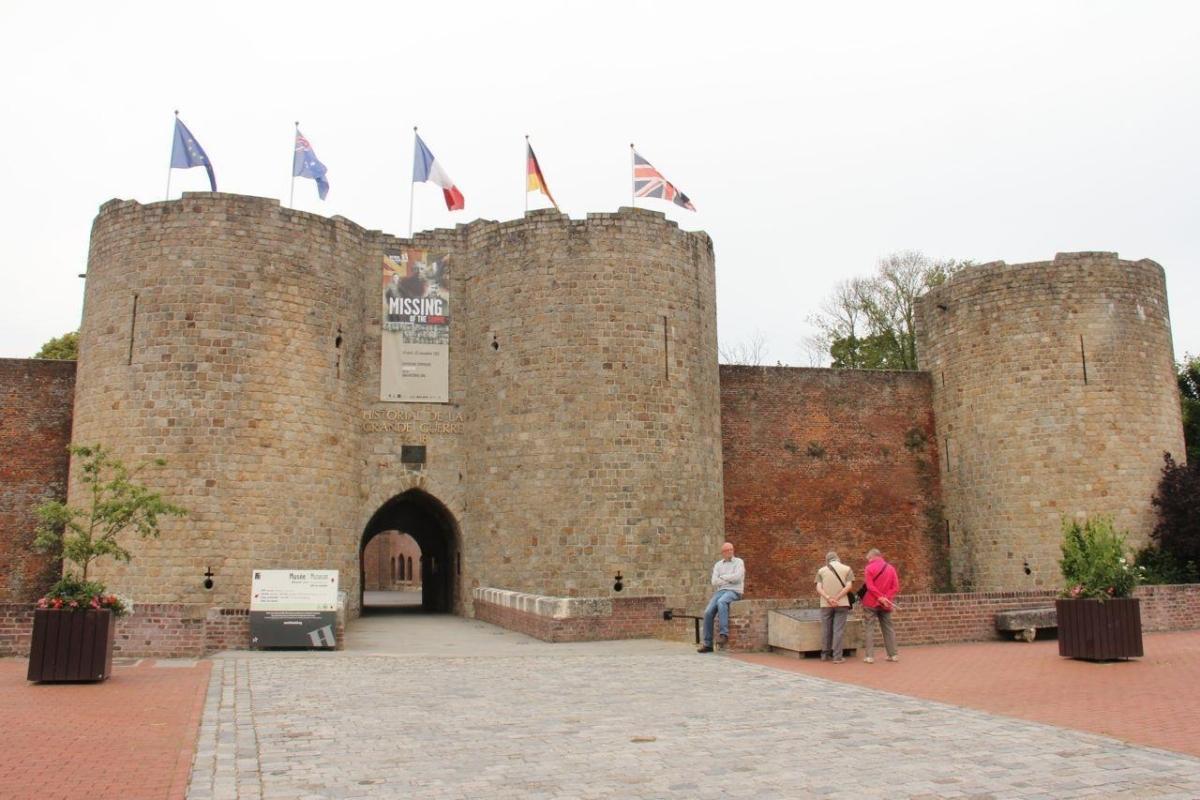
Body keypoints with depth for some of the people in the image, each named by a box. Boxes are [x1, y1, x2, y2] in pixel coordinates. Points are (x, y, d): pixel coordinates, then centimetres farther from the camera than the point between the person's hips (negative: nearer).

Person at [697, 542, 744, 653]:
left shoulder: (739, 562, 2)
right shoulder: (718, 565, 15)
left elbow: (737, 577, -15)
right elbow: (714, 581, 1)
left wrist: (722, 577, -2)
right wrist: (729, 580, -9)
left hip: (733, 592, -5)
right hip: (720, 592, 5)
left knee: (721, 602, -39)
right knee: (708, 612, -19)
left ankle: (724, 634, -39)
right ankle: (708, 644, -15)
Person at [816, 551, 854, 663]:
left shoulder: (821, 570, 7)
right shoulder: (847, 569, 4)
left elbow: (819, 588, -4)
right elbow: (848, 586, -8)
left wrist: (829, 599, -14)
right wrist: (836, 599, -13)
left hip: (826, 604, 1)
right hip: (842, 603, -1)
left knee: (826, 629, 10)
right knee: (838, 630, -1)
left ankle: (825, 654, 18)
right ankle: (837, 656, -4)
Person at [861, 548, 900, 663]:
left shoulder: (869, 568, -6)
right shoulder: (891, 568, 7)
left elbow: (870, 586, -15)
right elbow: (896, 587, 0)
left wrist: (880, 597, -12)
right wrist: (886, 598, -7)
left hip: (871, 603, -4)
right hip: (885, 604, 4)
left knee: (868, 628, -1)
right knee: (888, 628, 13)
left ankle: (870, 656, -7)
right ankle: (893, 654, 13)